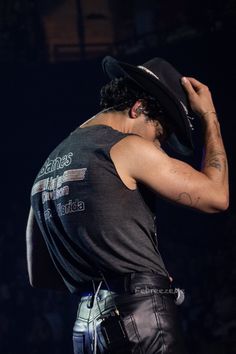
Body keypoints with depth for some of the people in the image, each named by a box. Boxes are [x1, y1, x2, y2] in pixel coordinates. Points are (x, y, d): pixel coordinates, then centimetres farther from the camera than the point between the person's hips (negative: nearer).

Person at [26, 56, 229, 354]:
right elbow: (216, 196, -2)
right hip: (142, 319, -8)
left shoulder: (49, 166, 18)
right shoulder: (127, 148, -6)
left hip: (87, 329, 8)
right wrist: (209, 117, 8)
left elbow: (39, 277, 21)